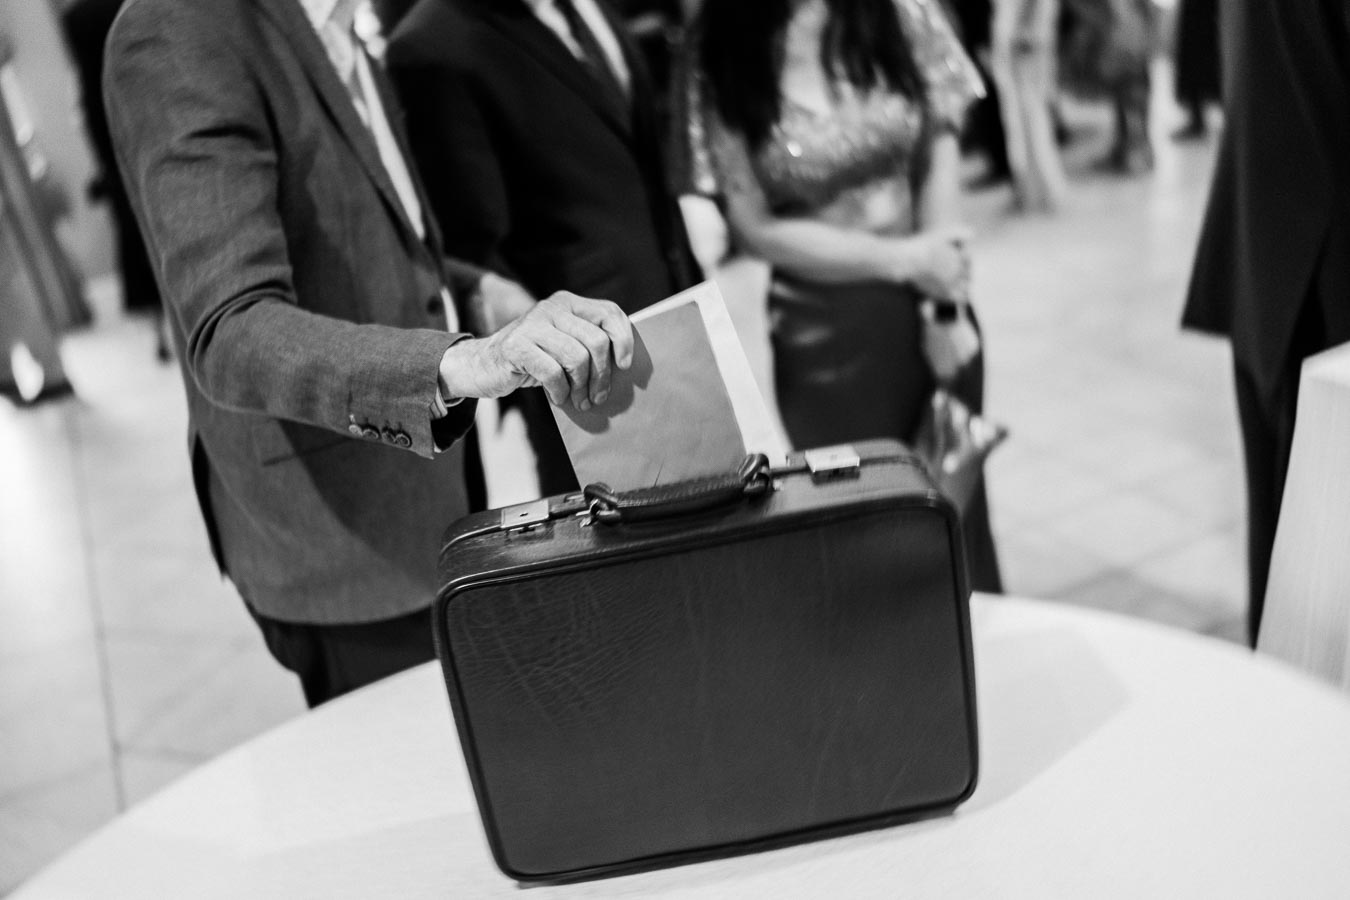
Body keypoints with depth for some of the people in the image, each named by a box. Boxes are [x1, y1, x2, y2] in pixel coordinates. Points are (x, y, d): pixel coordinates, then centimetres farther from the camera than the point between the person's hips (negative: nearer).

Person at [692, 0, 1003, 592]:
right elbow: (755, 226, -8)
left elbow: (940, 151, -1)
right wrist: (902, 258, -14)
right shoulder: (723, 55, -8)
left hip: (928, 306, 2)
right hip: (822, 331, -2)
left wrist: (942, 299, -10)